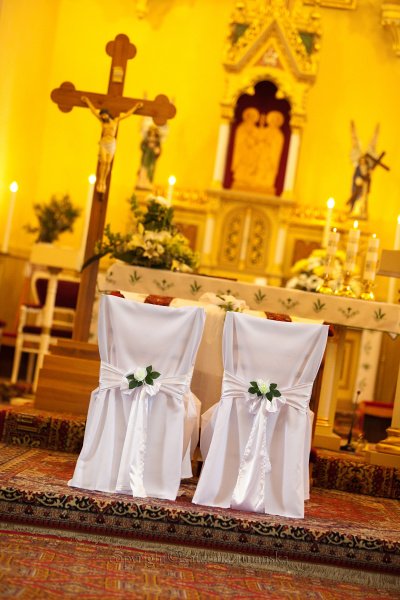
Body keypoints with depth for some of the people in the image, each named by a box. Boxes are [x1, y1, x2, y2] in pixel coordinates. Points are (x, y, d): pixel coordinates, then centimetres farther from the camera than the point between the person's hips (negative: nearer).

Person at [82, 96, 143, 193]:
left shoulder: (115, 120, 6)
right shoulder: (102, 121, 8)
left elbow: (127, 114, 11)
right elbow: (94, 110, 15)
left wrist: (136, 107, 14)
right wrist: (87, 101, 22)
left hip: (112, 144, 0)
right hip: (103, 143, 0)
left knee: (108, 163, -3)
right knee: (103, 162, -9)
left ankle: (104, 182, 7)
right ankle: (99, 182, -8)